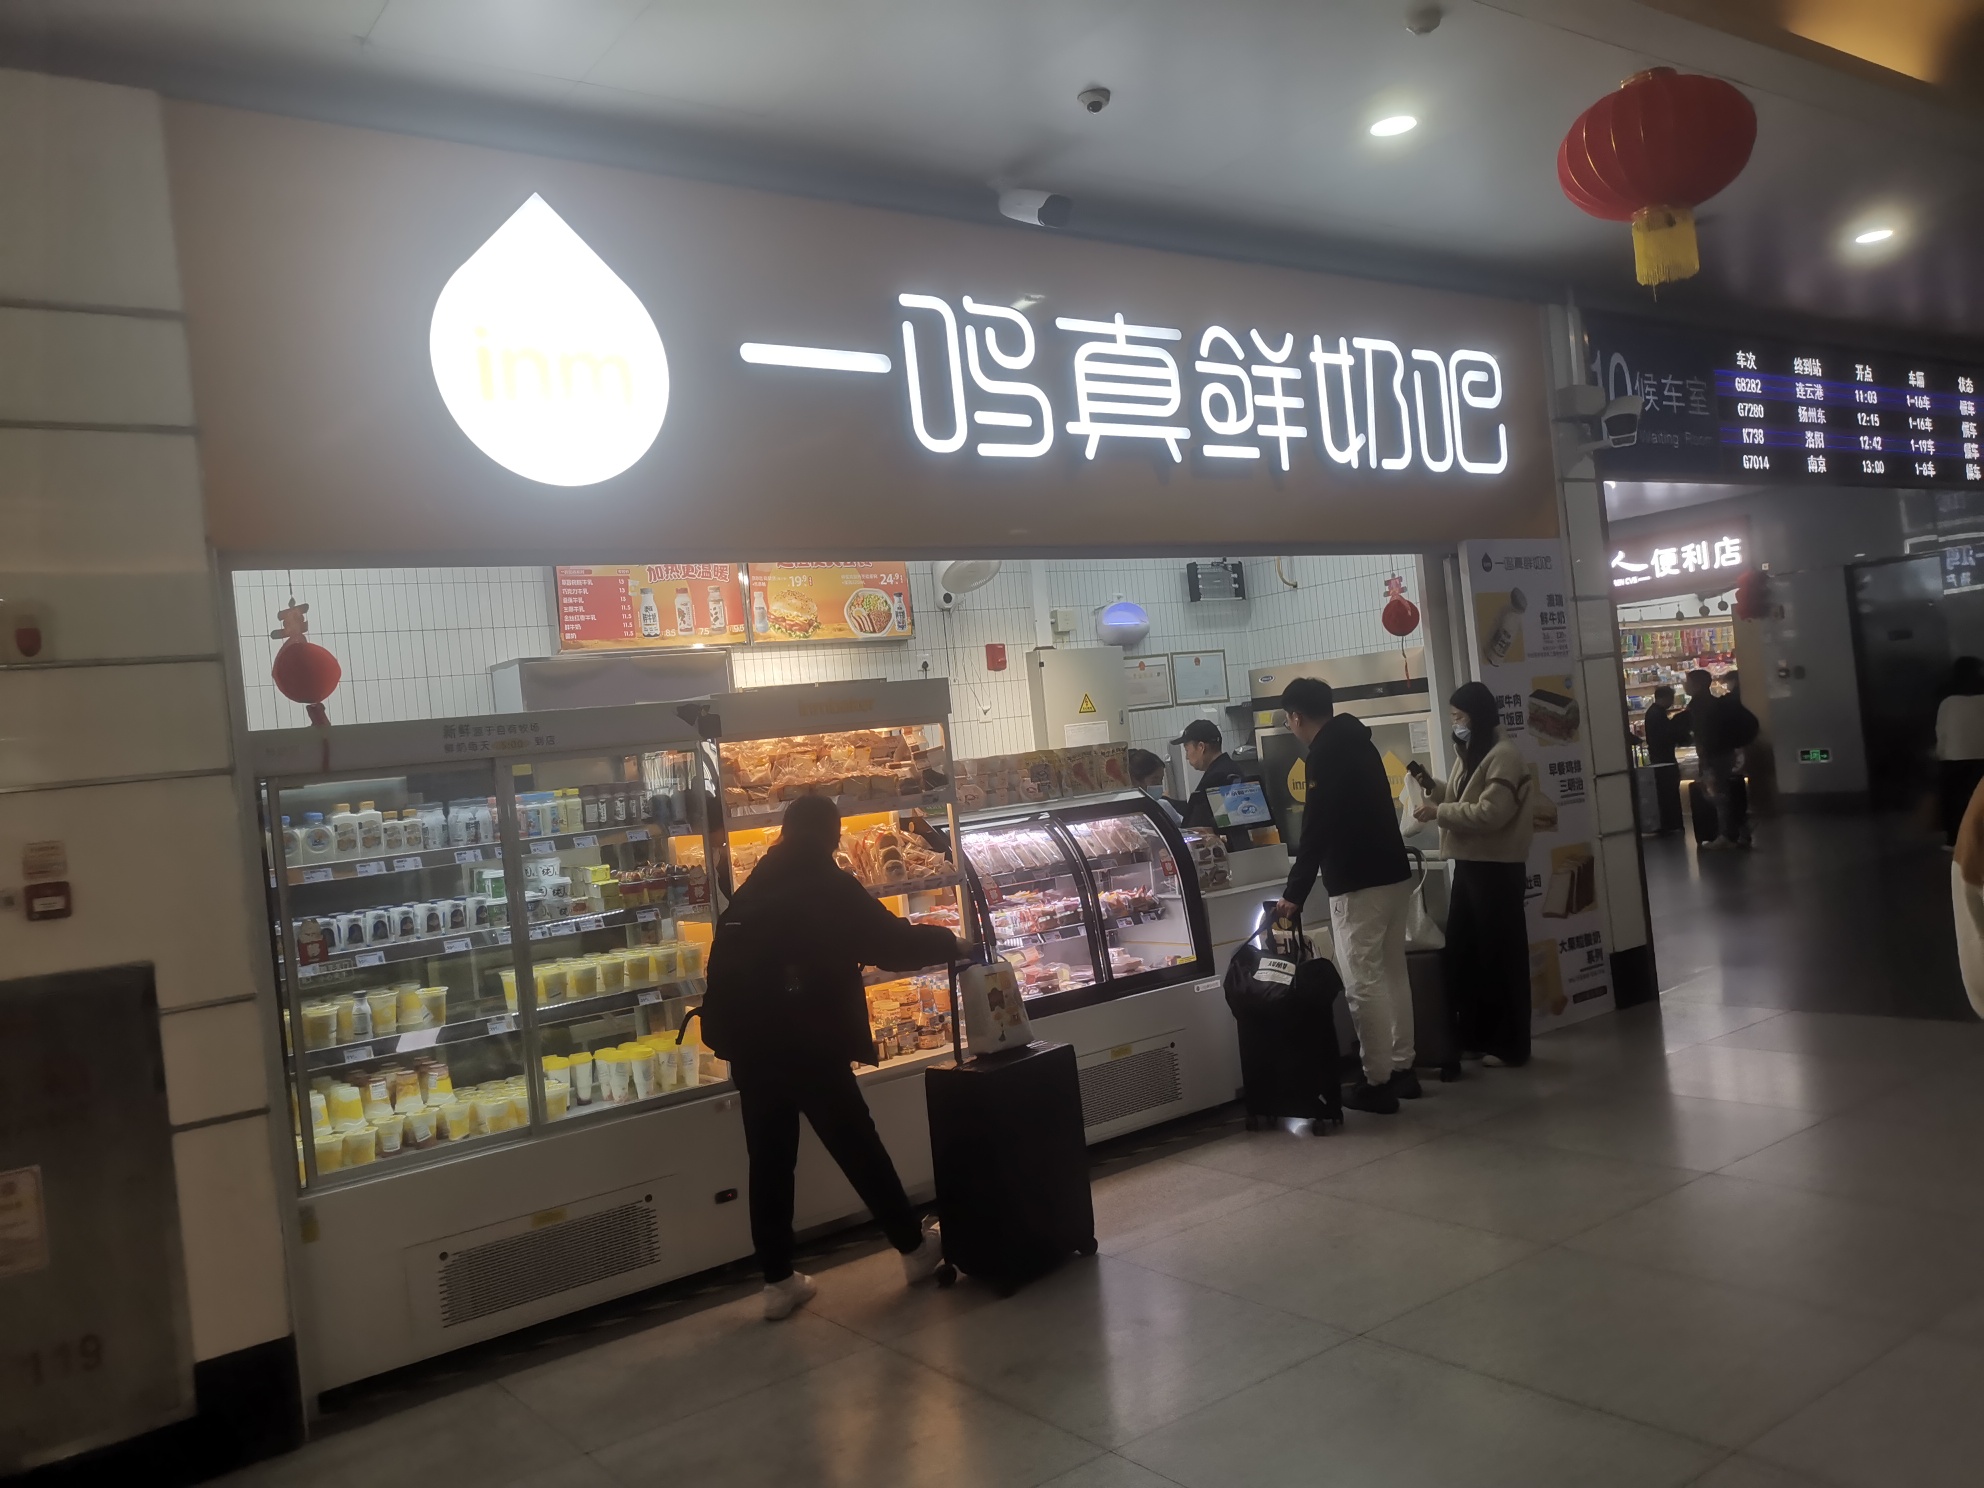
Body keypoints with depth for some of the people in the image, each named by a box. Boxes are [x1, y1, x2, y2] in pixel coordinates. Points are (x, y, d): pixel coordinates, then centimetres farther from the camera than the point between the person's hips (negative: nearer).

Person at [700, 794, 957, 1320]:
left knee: (769, 1161, 11)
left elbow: (725, 967, 15)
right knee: (858, 1148, 7)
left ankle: (778, 1280, 15)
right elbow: (892, 944, -6)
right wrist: (949, 943, 7)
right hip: (808, 1046, -5)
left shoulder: (751, 892, 14)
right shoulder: (829, 887, -5)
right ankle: (914, 1246, 20)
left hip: (751, 1047, 6)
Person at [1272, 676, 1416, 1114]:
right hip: (1394, 873, 9)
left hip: (1359, 883, -9)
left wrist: (1294, 893, -15)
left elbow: (1316, 829, -18)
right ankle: (1402, 1069, 21)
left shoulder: (1325, 753, -13)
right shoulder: (1357, 741, 14)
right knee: (1392, 973, 14)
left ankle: (1378, 1082, 0)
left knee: (1362, 984, -4)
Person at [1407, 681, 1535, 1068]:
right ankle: (1476, 1037, 21)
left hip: (1497, 868, -9)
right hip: (1470, 864, 9)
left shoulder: (1503, 756, -14)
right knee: (1463, 952, 12)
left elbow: (1490, 813, -22)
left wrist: (1439, 812, -18)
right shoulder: (1470, 754, 15)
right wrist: (1432, 787, 4)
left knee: (1501, 955, 0)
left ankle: (1511, 1045, 9)